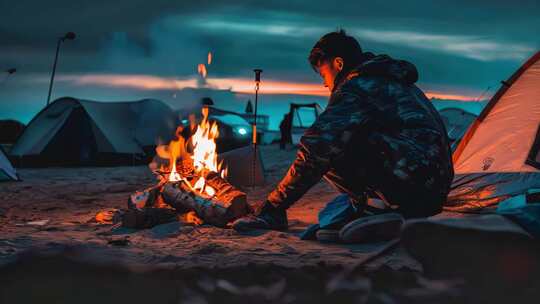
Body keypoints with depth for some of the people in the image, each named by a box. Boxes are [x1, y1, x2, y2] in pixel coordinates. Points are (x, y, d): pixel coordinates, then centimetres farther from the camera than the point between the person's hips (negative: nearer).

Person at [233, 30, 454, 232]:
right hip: (438, 190, 10)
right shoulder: (393, 81, 25)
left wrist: (274, 204, -10)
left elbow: (316, 148, -16)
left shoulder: (355, 87, -6)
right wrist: (358, 198, 39)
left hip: (410, 185, -10)